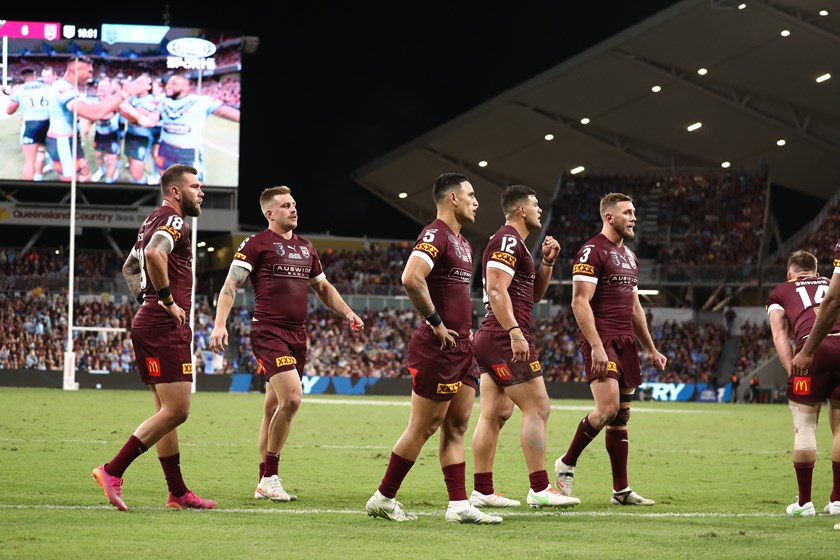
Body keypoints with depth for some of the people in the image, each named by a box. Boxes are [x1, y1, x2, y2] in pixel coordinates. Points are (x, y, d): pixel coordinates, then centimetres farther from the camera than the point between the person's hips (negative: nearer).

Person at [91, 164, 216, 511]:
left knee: (167, 411, 12)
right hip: (165, 329, -11)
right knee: (175, 411, -11)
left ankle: (178, 492, 14)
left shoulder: (154, 221, 20)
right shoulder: (174, 221, -10)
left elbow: (129, 267, 32)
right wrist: (167, 299, -21)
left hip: (150, 323, 11)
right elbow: (154, 254, -31)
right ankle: (112, 472, -13)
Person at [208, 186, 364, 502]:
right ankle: (270, 478, -11)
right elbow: (231, 285, -8)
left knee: (274, 407, 11)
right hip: (269, 333, -7)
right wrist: (220, 324, -20)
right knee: (291, 399, -20)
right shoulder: (257, 244, -4)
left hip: (297, 334, 7)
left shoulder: (305, 248, 18)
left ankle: (264, 483, 16)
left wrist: (347, 312, 13)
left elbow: (322, 287, 28)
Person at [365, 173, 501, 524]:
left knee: (456, 427, 7)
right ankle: (383, 500, 7)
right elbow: (411, 279, -30)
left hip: (461, 349, 10)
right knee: (422, 428, -3)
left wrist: (465, 327, 17)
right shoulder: (435, 236, -14)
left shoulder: (461, 242, 17)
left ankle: (459, 505, 8)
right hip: (438, 350, -10)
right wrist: (436, 323, -22)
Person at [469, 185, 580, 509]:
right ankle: (539, 489, -11)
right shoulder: (508, 241, -10)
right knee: (537, 408, -9)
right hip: (505, 340, -11)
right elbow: (496, 289, -21)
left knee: (494, 414, 8)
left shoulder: (514, 243, 22)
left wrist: (547, 262, 16)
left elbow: (534, 295, 28)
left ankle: (482, 491, 7)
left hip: (490, 339, 11)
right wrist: (515, 332, -27)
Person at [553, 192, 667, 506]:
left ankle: (621, 490, 7)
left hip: (626, 342, 9)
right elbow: (580, 302, -15)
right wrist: (597, 347, -23)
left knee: (621, 417, 6)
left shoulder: (629, 256, 20)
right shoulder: (592, 252, -8)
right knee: (608, 408, -20)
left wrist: (651, 350, 22)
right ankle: (567, 463, -1)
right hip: (601, 341, -9)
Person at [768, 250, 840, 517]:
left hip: (814, 347, -3)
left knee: (805, 426, 9)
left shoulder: (781, 292, 26)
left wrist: (792, 370, 3)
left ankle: (804, 502, 10)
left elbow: (780, 334, 12)